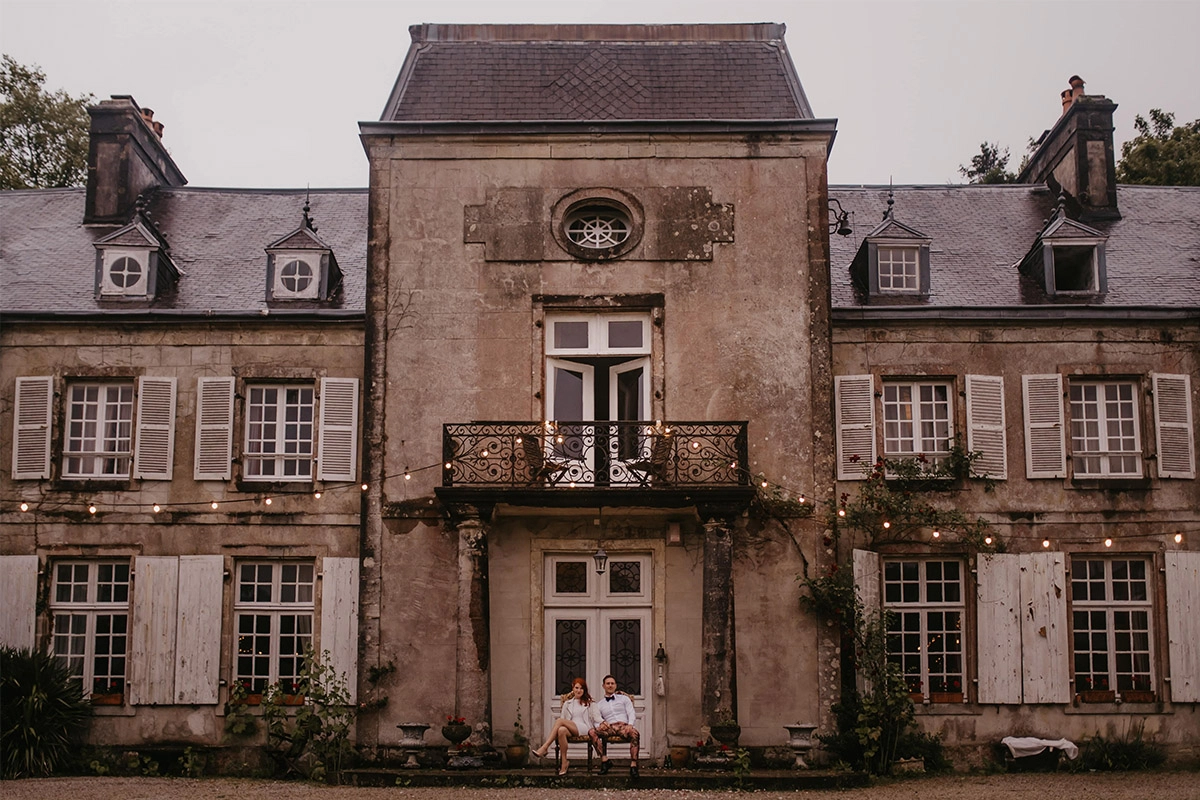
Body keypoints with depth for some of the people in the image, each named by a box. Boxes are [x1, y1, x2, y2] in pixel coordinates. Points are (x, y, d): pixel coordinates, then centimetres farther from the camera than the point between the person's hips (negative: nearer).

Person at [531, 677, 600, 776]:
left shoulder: (589, 703, 18)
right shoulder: (567, 703, 27)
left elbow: (596, 718, 7)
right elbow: (563, 717, 19)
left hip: (584, 729, -3)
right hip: (570, 730, 3)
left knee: (560, 721, -29)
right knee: (561, 730, -38)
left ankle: (544, 748, -35)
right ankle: (563, 763, -37)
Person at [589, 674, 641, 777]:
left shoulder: (624, 698, 24)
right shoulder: (598, 704, 26)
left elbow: (632, 714, 13)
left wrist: (630, 724, -10)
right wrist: (601, 722, -12)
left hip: (624, 726, -1)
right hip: (609, 728, 1)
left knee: (634, 732, -38)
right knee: (592, 732, -32)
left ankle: (633, 764, -41)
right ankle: (604, 760, -31)